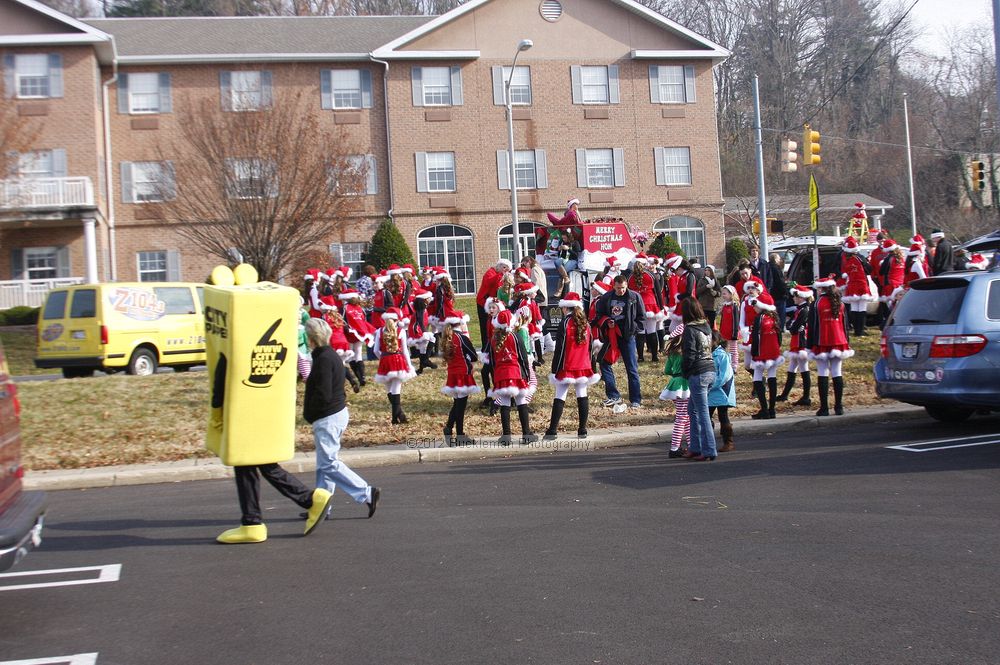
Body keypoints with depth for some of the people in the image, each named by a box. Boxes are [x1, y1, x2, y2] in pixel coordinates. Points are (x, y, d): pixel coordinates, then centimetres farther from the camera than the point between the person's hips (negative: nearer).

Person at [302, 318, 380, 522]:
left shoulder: (323, 359, -19)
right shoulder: (333, 356, 12)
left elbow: (323, 395, -24)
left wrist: (309, 412, -8)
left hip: (326, 419, -10)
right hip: (338, 413, 10)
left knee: (329, 464, -6)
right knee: (325, 463, 13)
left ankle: (367, 494, -8)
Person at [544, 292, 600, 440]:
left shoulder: (565, 322, -10)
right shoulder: (586, 323, 7)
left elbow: (560, 348, -11)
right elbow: (590, 347, 13)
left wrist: (555, 370, -7)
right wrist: (592, 369, 20)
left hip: (566, 367, -5)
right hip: (584, 367, 5)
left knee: (560, 397, -2)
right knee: (582, 396, 8)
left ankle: (552, 431, -4)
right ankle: (582, 430, 10)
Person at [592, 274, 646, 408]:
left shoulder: (634, 297, -5)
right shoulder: (606, 298, 0)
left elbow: (642, 317, 2)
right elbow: (599, 315, 11)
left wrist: (633, 328, -9)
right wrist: (606, 322, -8)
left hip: (627, 337, -3)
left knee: (632, 368, 0)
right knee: (604, 363, 3)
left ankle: (635, 400, 7)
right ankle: (613, 396, 12)